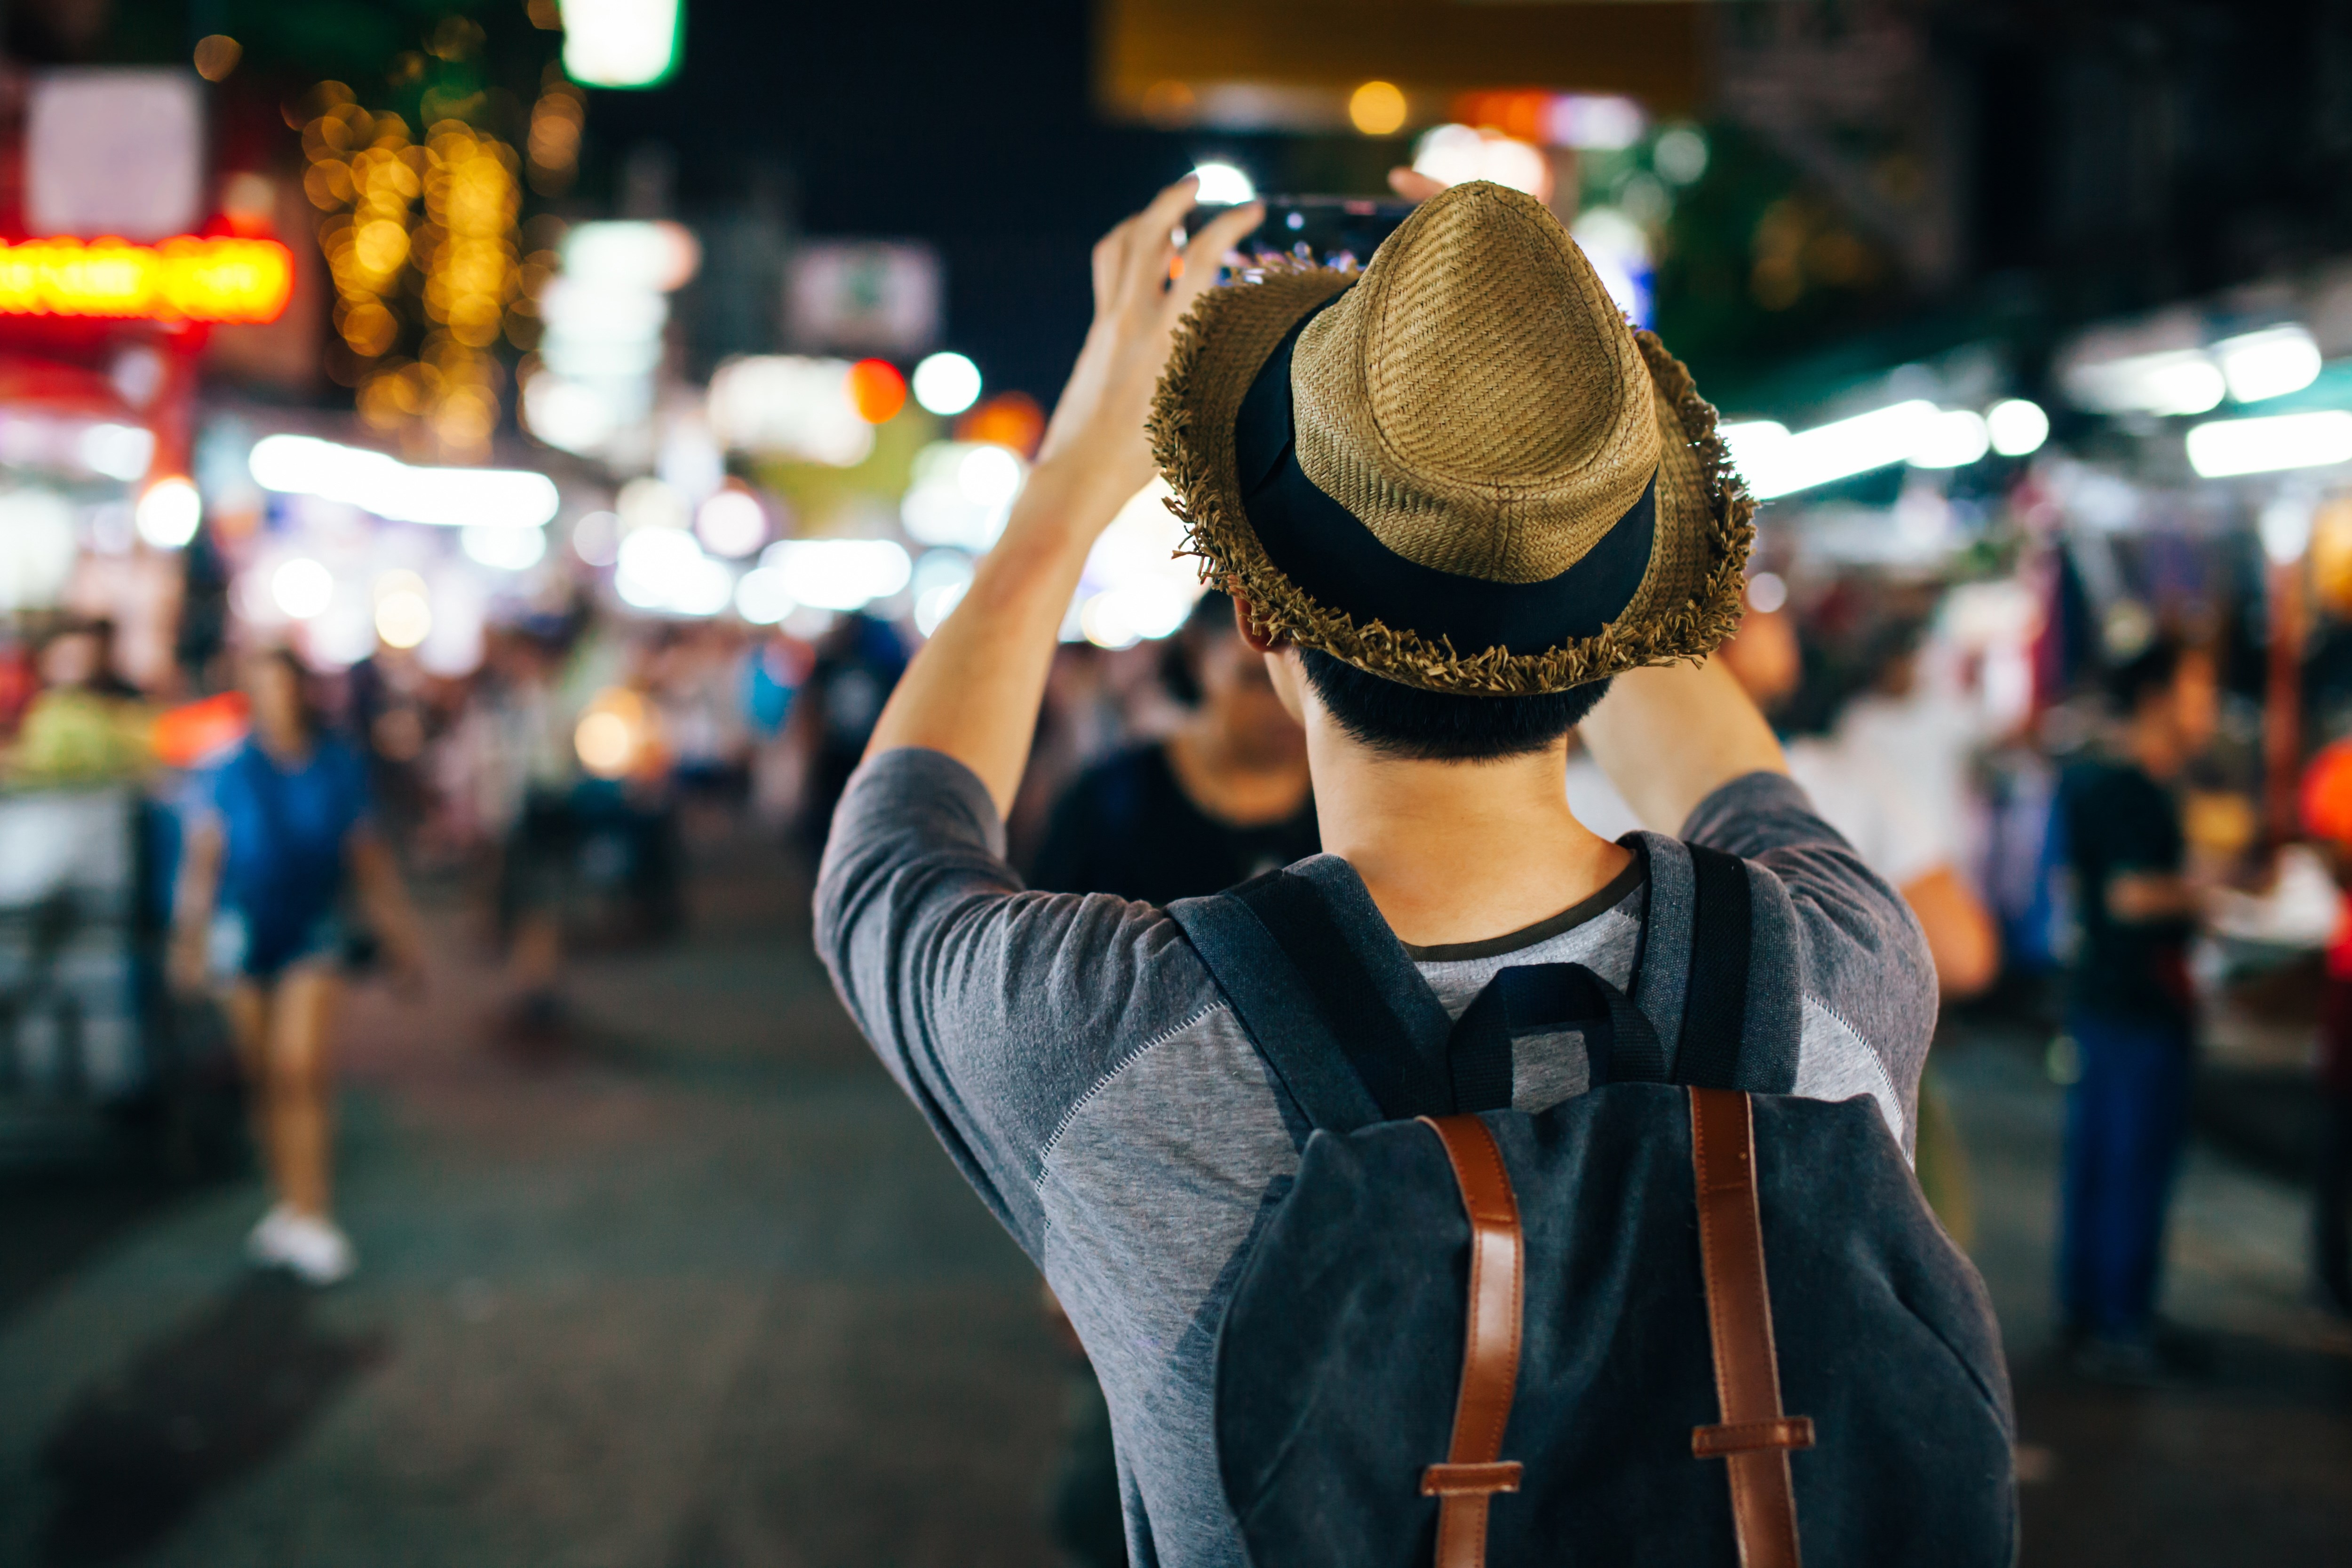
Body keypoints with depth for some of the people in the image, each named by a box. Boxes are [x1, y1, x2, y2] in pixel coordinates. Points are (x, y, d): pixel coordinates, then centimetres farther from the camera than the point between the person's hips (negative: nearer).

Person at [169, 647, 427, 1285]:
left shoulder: (340, 767, -1)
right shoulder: (230, 772, -3)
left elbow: (368, 857, 8)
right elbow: (203, 857, -1)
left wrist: (399, 934, 11)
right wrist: (190, 940, -8)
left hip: (312, 934, -1)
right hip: (243, 937, 1)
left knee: (301, 1071, -12)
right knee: (265, 1079, 8)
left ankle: (306, 1215, -8)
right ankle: (291, 1202, 21)